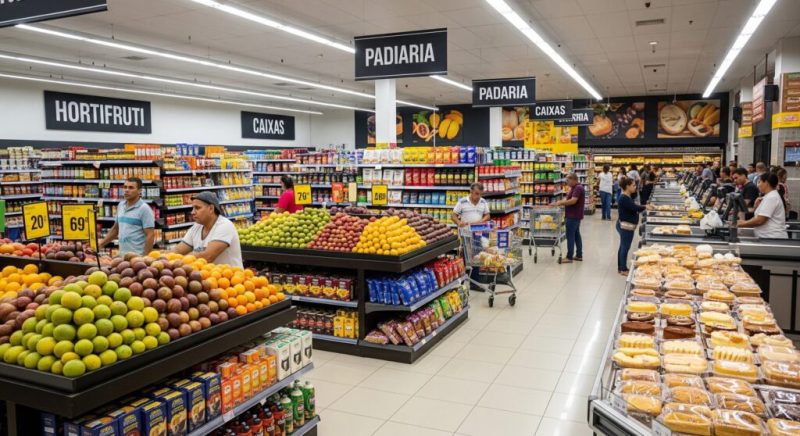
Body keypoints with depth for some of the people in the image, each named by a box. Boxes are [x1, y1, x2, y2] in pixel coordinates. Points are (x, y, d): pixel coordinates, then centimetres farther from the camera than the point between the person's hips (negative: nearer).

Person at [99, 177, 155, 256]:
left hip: (138, 256, -6)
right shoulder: (120, 205, 11)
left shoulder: (144, 209, -10)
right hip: (122, 255, 6)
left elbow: (150, 236, -13)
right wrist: (100, 245, 19)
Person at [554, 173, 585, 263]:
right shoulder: (574, 188, 14)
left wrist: (561, 203, -18)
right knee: (576, 235, 13)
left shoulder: (578, 188, -18)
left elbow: (573, 201, -26)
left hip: (573, 216, -10)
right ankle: (579, 255, 18)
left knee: (570, 236, -7)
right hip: (575, 216, 10)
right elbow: (569, 199, 16)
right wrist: (560, 202, 4)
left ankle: (569, 257, -3)